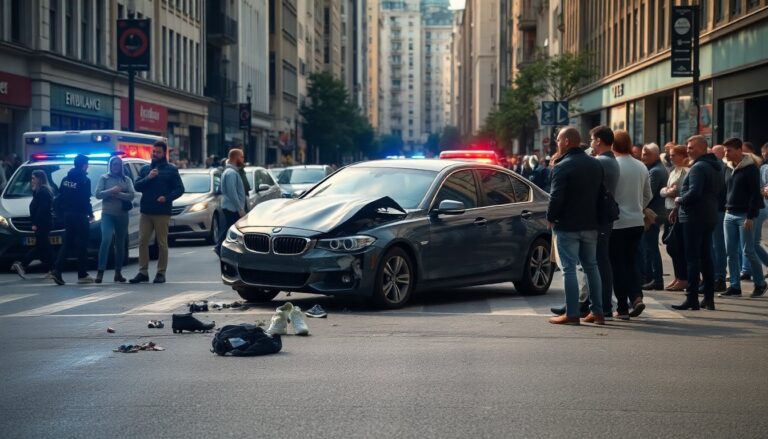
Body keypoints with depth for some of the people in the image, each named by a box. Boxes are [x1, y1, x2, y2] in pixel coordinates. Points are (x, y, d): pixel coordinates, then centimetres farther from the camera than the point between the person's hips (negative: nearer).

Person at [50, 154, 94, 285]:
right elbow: (85, 200, -14)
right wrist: (90, 213, 0)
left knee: (67, 244, 11)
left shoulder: (65, 179, 10)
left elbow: (59, 197, 11)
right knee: (82, 245, 1)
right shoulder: (84, 180, -12)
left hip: (67, 214, 7)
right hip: (79, 215, -7)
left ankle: (56, 269, -5)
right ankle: (82, 275, 4)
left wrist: (60, 213, 17)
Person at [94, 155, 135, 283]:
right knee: (106, 240, -18)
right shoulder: (104, 178, 6)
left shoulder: (126, 180, 10)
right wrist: (111, 191, -16)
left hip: (122, 214, 3)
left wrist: (117, 194, -14)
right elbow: (98, 194, -4)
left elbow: (132, 195, -3)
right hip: (107, 214, -3)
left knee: (120, 243, 8)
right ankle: (101, 271, -20)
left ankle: (118, 272, 17)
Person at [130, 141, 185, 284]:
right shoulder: (145, 169, 16)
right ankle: (143, 272, 6)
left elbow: (180, 189, -1)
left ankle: (161, 273, 4)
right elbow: (137, 186, 7)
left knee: (162, 243, -1)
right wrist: (148, 178, -9)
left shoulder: (171, 170, 4)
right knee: (142, 241, 1)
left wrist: (167, 198, -16)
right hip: (145, 211, 4)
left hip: (162, 212, -4)